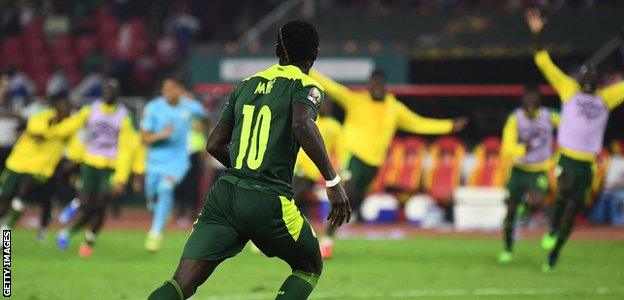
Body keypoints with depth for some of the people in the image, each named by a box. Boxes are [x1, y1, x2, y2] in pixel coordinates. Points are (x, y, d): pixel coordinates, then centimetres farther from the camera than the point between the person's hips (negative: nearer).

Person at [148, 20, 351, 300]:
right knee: (310, 268, 20)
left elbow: (215, 144, 20)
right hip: (269, 201, -4)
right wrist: (333, 182, -18)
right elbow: (302, 125, -20)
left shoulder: (246, 85, 19)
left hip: (225, 193, 4)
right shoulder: (306, 86, 2)